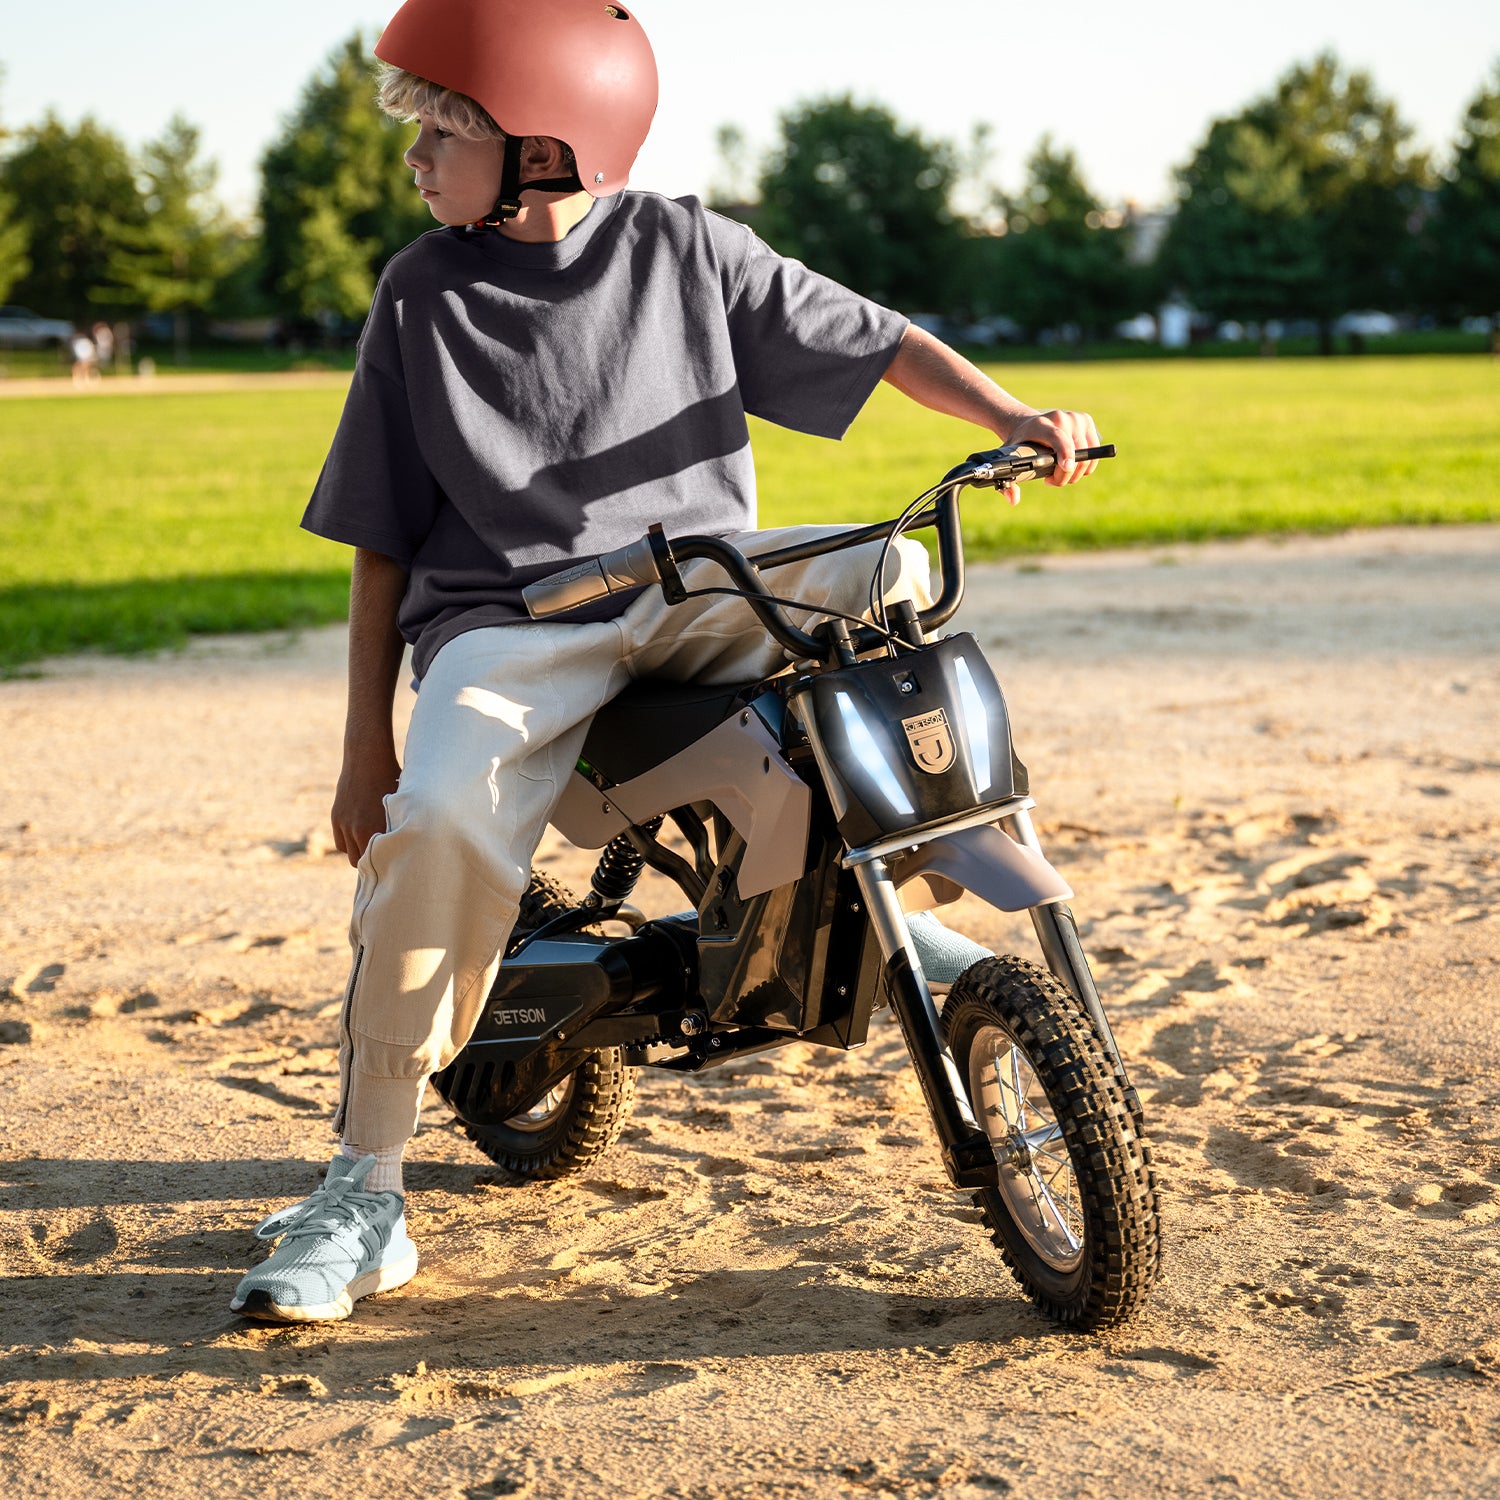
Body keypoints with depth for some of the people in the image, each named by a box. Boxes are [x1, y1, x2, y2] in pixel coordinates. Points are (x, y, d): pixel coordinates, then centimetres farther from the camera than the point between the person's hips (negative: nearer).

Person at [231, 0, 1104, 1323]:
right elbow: (382, 535, 8)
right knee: (441, 812, -31)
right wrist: (366, 741, 3)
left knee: (886, 578, -25)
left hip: (696, 581, 1)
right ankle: (365, 1198, -22)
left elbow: (876, 339, 5)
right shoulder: (422, 294, 6)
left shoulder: (684, 247, 4)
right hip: (506, 619, -1)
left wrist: (1009, 415, -14)